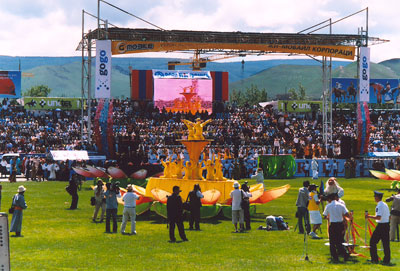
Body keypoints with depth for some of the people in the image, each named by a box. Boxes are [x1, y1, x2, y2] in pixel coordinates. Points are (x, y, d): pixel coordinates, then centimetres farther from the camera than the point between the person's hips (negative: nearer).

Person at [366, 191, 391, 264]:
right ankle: (387, 260, 9)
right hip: (387, 225, 8)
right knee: (386, 243, 9)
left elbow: (378, 217, -22)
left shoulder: (379, 206, -14)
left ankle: (374, 259, 2)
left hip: (381, 226, -8)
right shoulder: (385, 205, 12)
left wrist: (369, 216, -15)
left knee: (373, 242, 3)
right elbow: (389, 216, 17)